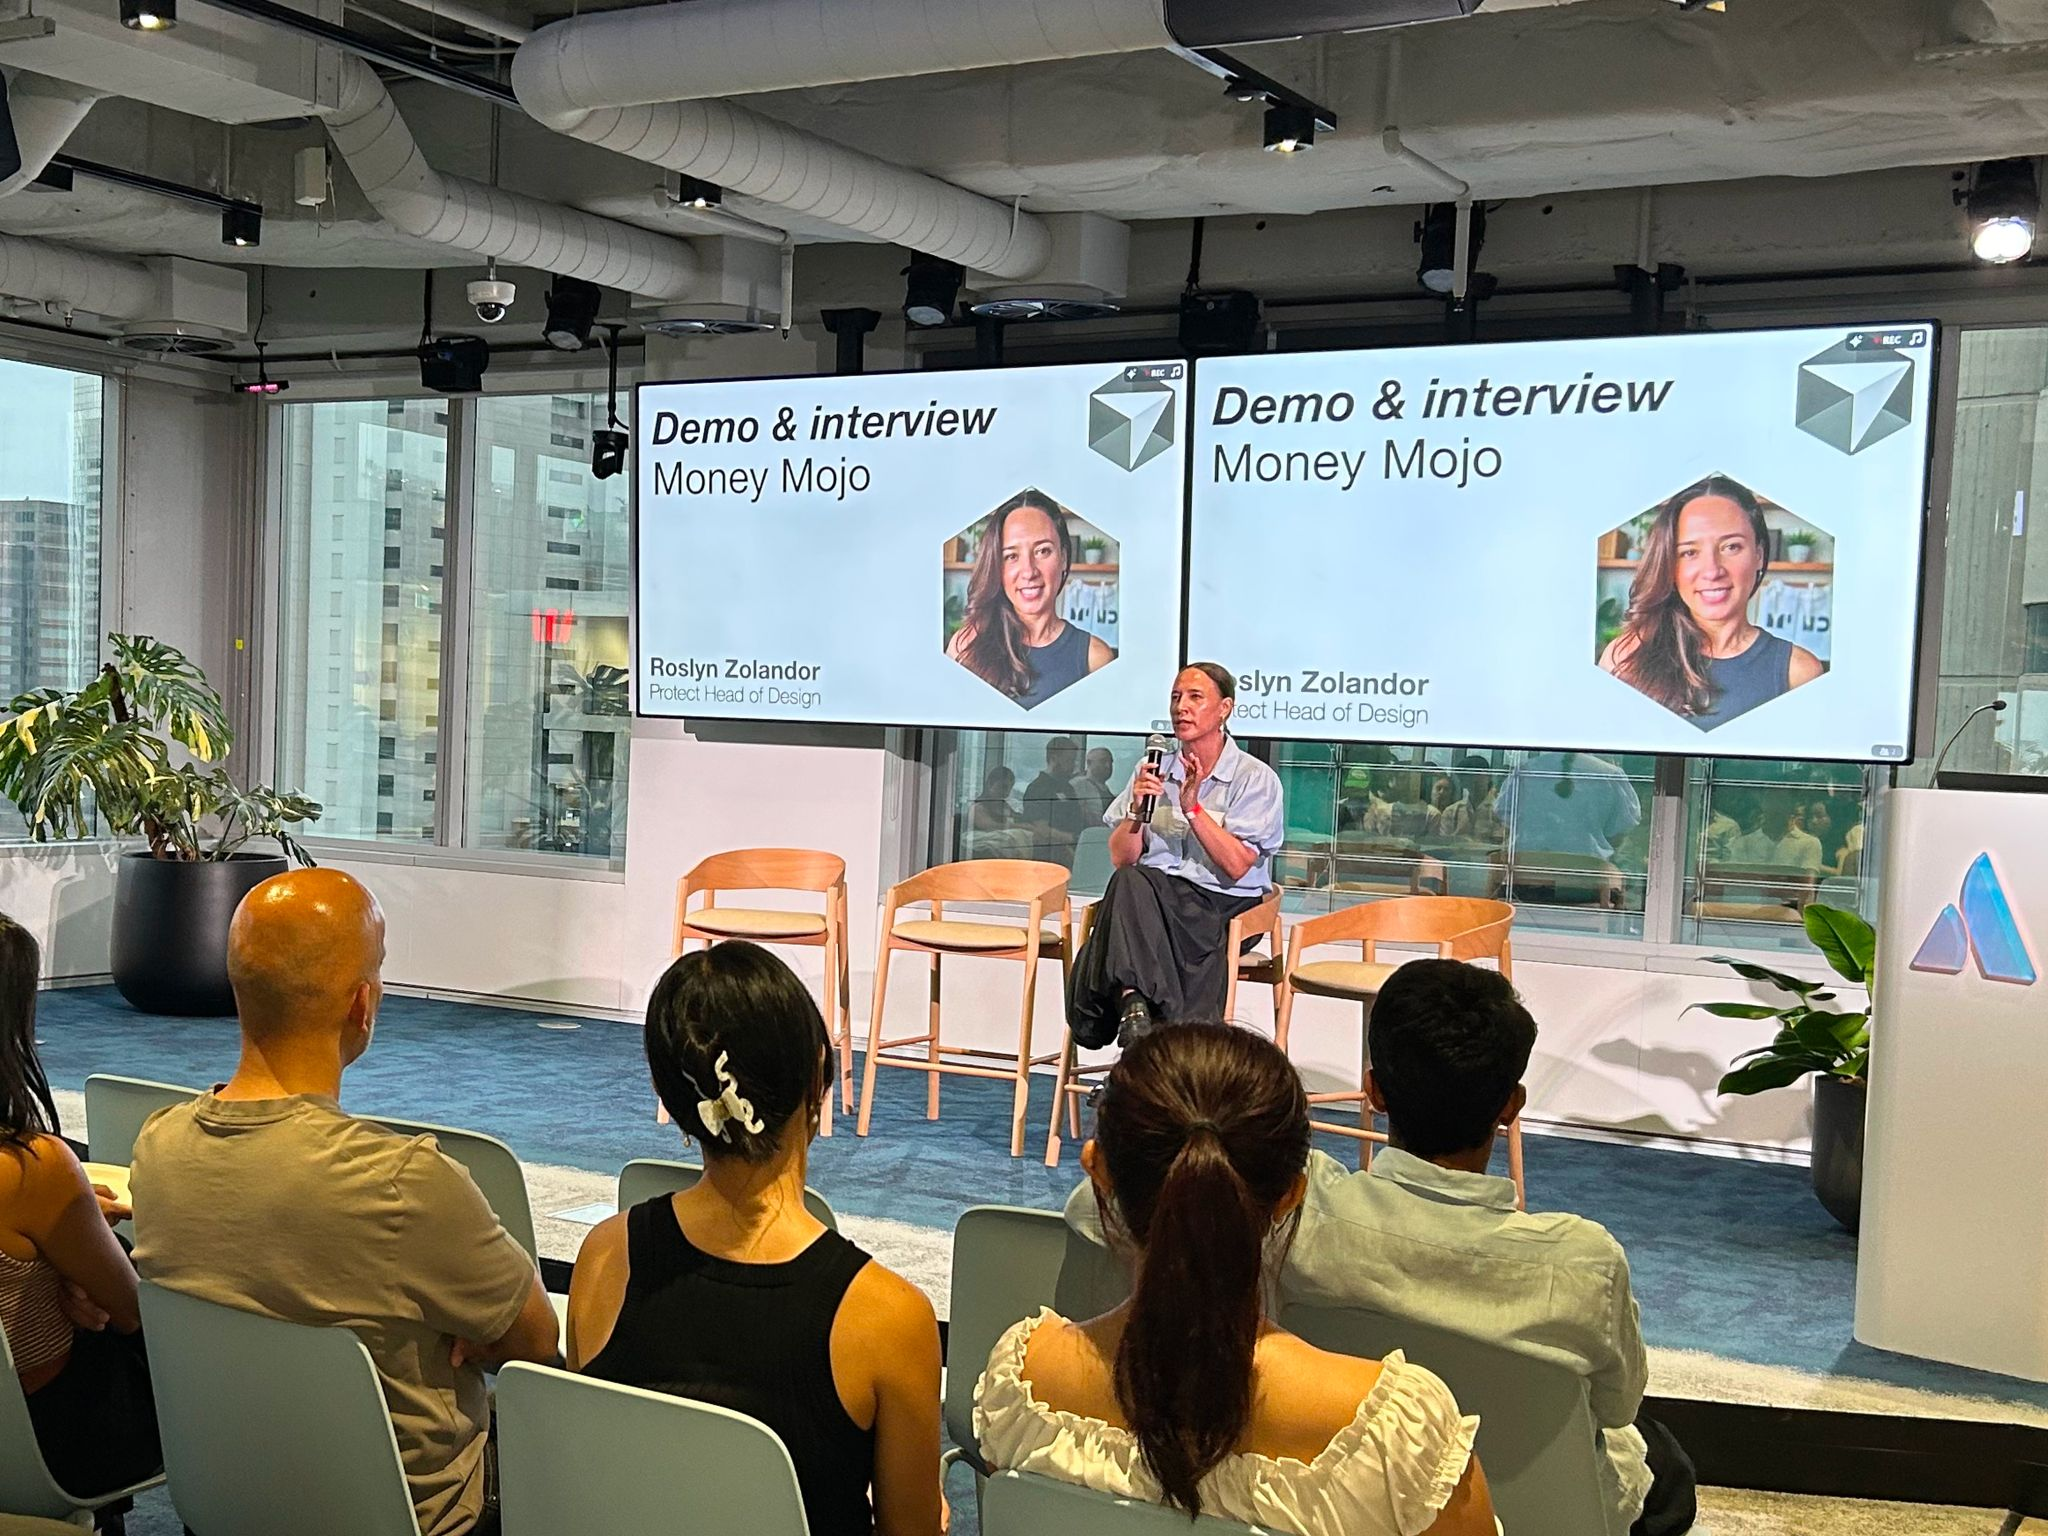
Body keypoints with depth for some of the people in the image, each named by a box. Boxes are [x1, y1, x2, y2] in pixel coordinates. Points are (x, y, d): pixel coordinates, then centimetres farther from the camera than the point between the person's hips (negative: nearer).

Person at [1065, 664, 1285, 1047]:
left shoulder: (1256, 778, 3)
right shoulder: (1153, 771, 16)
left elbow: (1237, 866, -9)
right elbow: (1121, 860, 9)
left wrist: (1192, 807, -15)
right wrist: (1137, 808, -8)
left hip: (1221, 905, -4)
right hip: (1148, 896, 4)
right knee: (1129, 883, -34)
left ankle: (1132, 1000, -41)